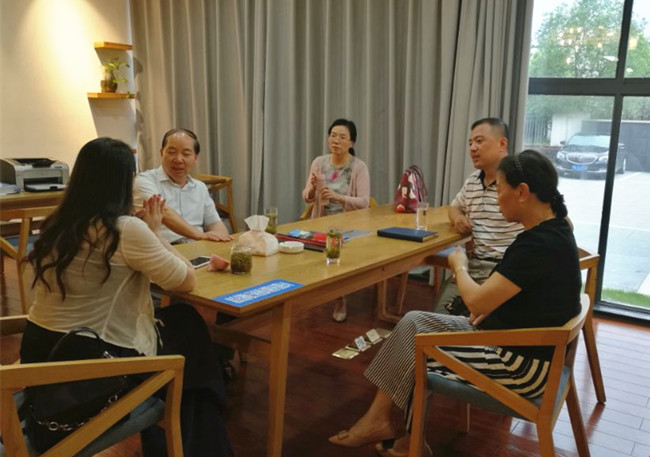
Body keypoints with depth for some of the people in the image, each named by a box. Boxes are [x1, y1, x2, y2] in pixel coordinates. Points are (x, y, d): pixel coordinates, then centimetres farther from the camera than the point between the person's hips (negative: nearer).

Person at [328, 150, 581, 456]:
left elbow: (476, 301, -26)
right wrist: (492, 307, 3)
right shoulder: (551, 230, 4)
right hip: (520, 341, 9)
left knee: (418, 355, 3)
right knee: (413, 323, 3)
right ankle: (380, 418, 7)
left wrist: (459, 266, -6)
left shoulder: (541, 243, -27)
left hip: (524, 363, -9)